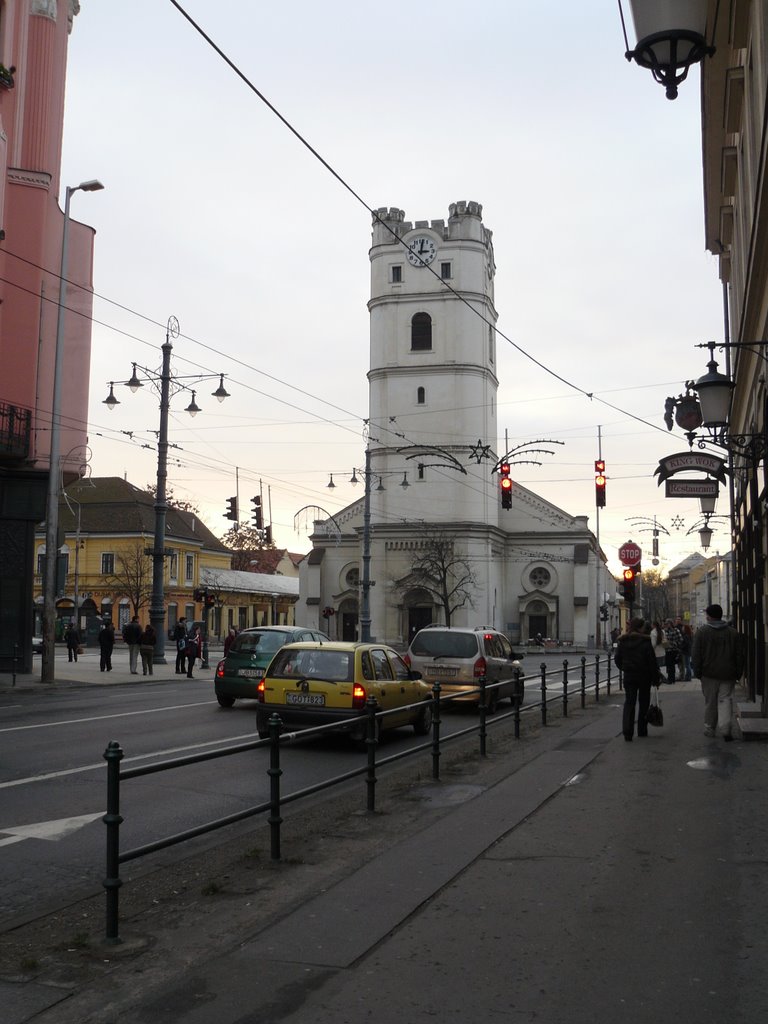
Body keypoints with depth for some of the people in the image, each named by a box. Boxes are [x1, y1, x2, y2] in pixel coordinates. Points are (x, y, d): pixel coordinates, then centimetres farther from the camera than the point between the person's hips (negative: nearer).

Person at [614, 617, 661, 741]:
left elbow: (617, 659, 6)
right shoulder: (645, 641, -11)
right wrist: (655, 677, -5)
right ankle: (642, 731, 19)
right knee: (643, 703, 13)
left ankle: (627, 732, -13)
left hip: (629, 676, 3)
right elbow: (652, 661, -11)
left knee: (629, 703, 2)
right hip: (644, 675, -2)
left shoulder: (622, 641, 1)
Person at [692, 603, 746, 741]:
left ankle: (709, 728, 18)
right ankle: (725, 728, -13)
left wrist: (697, 673, 3)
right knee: (726, 700, 1)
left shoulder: (701, 632, -3)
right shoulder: (733, 632, 5)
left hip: (709, 674, -1)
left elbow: (696, 655, -4)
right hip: (728, 674, 1)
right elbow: (740, 655, 7)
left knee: (710, 702, 9)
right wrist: (738, 673, 12)